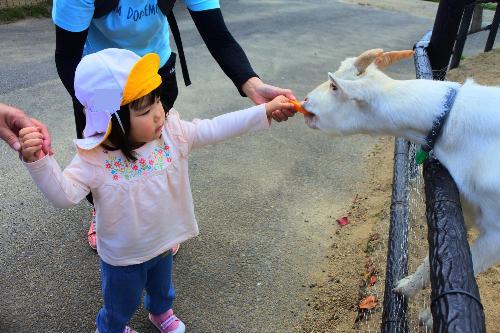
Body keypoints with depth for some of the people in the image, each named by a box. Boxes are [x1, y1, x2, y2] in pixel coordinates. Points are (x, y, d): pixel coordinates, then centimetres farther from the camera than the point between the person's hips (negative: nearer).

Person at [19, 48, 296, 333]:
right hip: (122, 256, -3)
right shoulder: (94, 158, -31)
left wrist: (265, 112, -24)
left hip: (163, 242, 4)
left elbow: (215, 129, -20)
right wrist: (38, 161, -51)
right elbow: (64, 194, -34)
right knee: (122, 304, 25)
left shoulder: (172, 131, -21)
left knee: (162, 287, 34)